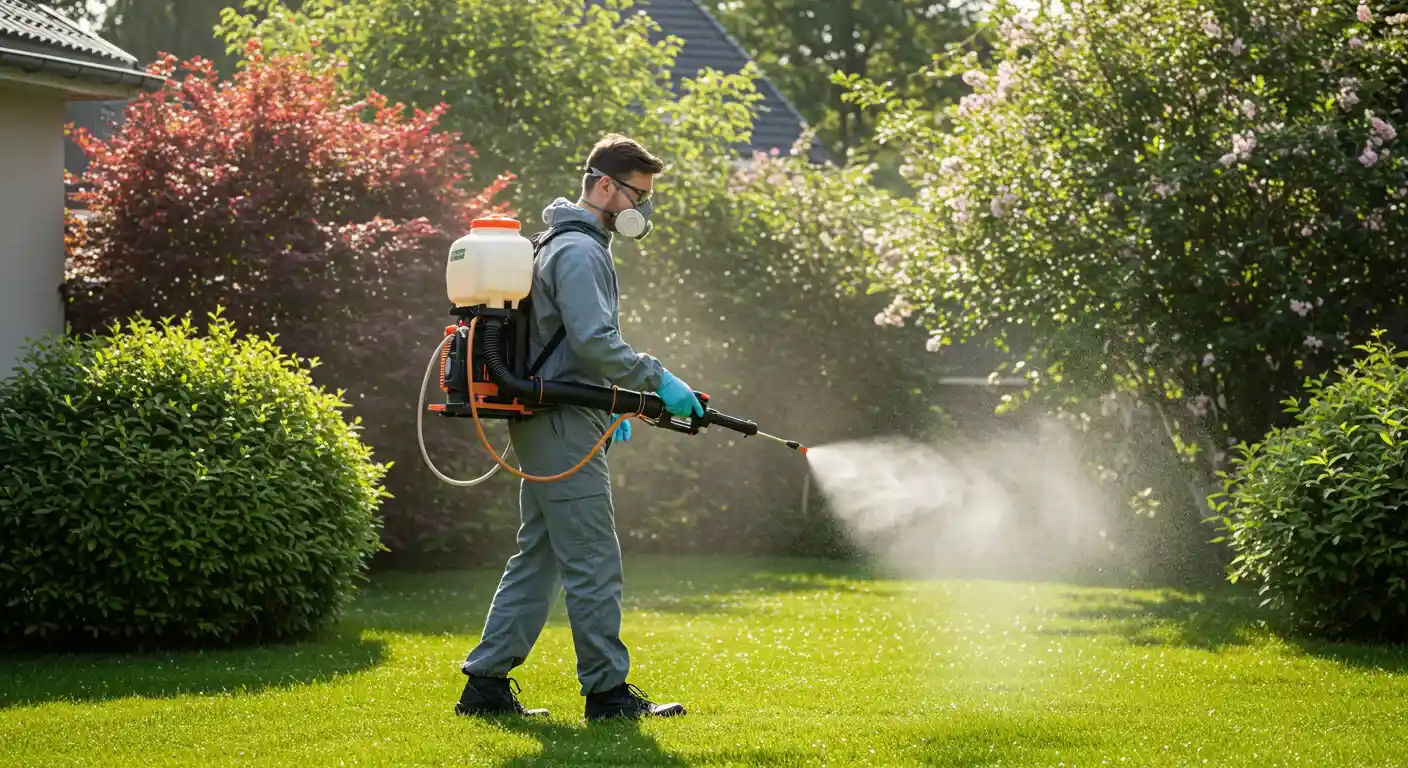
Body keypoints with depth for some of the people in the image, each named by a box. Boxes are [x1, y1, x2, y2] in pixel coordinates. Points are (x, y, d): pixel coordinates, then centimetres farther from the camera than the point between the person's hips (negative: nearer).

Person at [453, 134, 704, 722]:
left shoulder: (580, 248, 21)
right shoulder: (578, 252, -14)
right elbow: (596, 342, -24)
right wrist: (657, 380, -18)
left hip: (548, 428, 11)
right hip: (565, 429, -11)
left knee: (537, 559, 12)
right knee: (593, 564, -7)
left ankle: (487, 683, 13)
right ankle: (607, 690, -3)